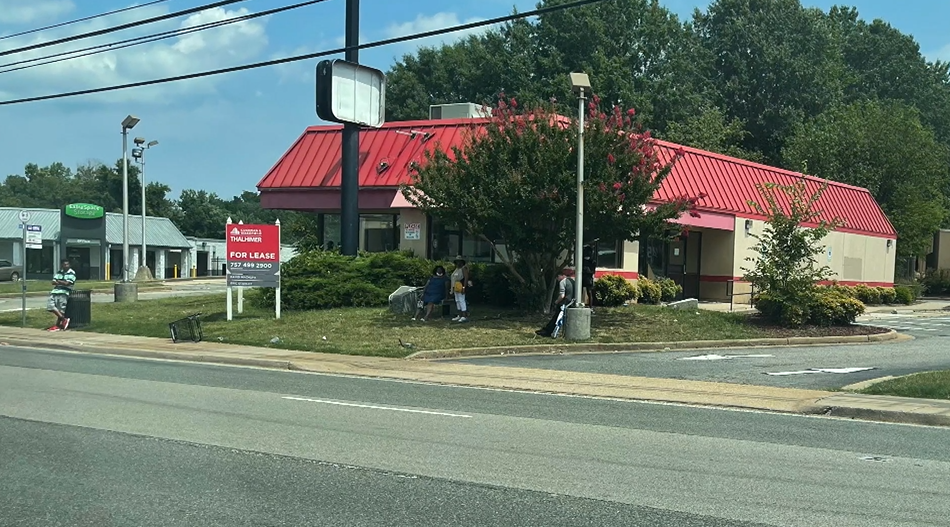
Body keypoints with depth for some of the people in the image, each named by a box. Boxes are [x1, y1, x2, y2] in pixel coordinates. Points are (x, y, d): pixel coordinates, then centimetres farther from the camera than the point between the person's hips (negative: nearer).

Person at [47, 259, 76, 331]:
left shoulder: (72, 273, 0)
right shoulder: (59, 272, 18)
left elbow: (67, 283, -9)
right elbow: (53, 282, 11)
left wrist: (58, 281, 4)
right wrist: (62, 283, -5)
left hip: (64, 292, -6)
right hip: (55, 291, 6)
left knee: (61, 309, -10)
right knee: (50, 305, -11)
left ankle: (57, 325, 0)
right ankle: (64, 319, -5)